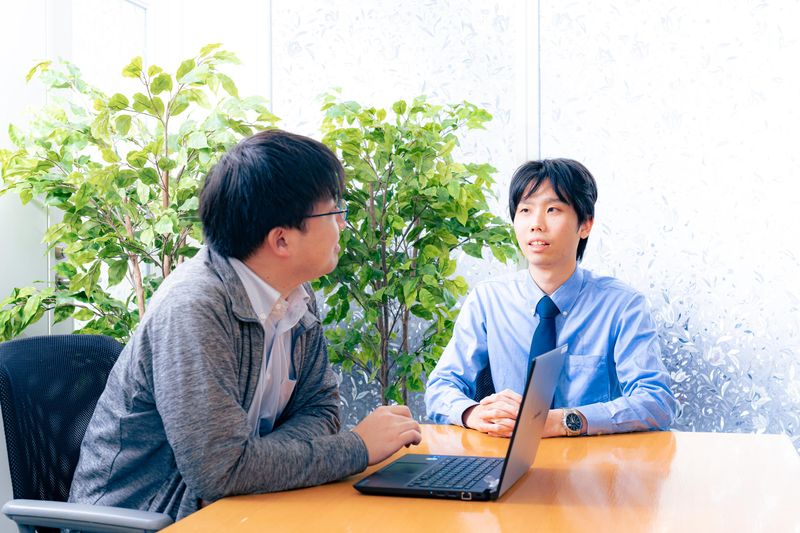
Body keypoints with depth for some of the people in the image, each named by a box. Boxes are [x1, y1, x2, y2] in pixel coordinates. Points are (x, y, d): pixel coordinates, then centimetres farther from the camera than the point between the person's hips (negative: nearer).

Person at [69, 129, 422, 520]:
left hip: (223, 503, 7)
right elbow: (221, 470, -29)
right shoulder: (195, 308, -26)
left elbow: (318, 407, 4)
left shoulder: (298, 297, -2)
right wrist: (358, 448, -19)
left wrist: (263, 459, -17)